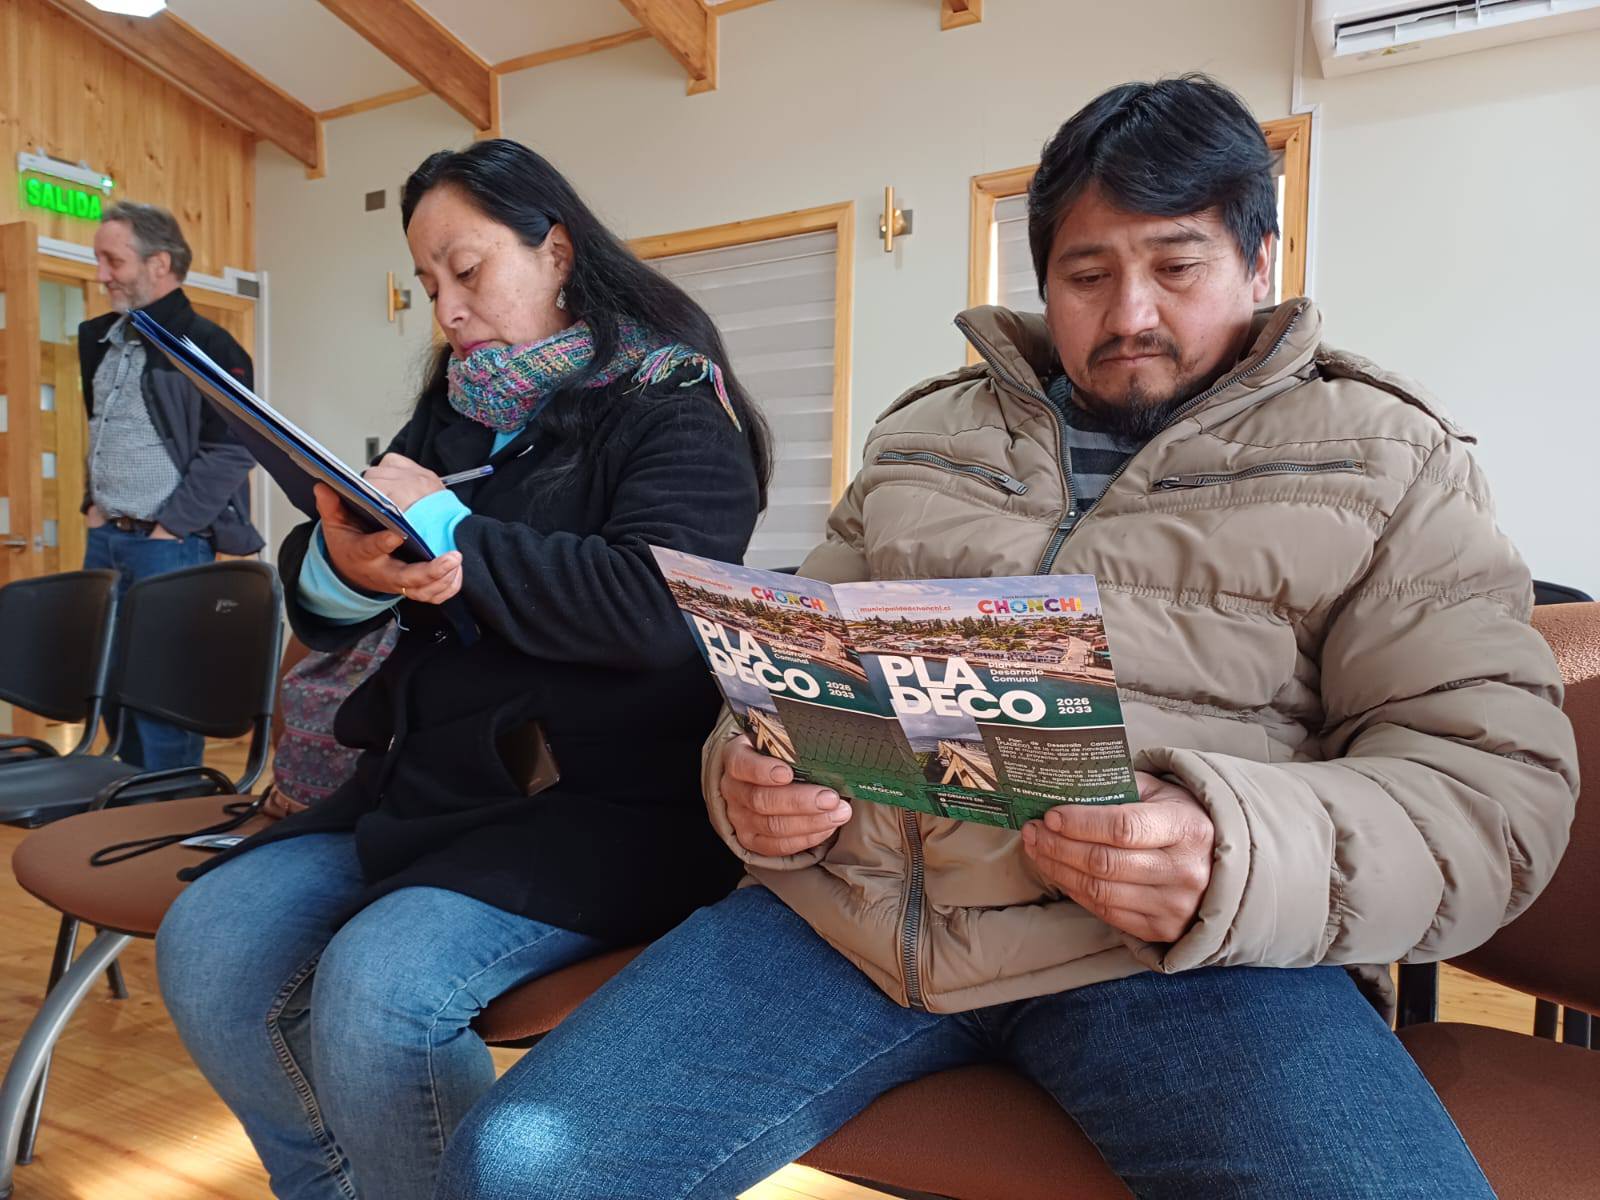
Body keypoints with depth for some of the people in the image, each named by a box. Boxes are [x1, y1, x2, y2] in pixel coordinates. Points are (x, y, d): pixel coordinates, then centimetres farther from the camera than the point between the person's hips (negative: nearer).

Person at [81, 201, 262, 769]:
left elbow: (230, 451, -15)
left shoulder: (208, 346, -11)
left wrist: (169, 528, -15)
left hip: (168, 545, -8)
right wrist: (94, 504, 12)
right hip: (103, 539, 8)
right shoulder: (100, 340, 13)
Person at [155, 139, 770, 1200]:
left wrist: (448, 530, -13)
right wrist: (344, 568, -14)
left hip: (611, 800, -6)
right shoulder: (453, 410, 15)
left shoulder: (673, 405, -3)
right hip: (431, 781, 7)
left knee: (374, 990, -26)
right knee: (205, 947, -7)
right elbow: (317, 595, 11)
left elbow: (656, 605, -21)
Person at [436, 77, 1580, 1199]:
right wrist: (751, 776, -3)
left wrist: (1235, 861, -20)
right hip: (849, 904, 3)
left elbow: (1501, 778, 0)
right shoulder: (924, 435, 19)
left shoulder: (1381, 460, 10)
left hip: (1181, 953, -1)